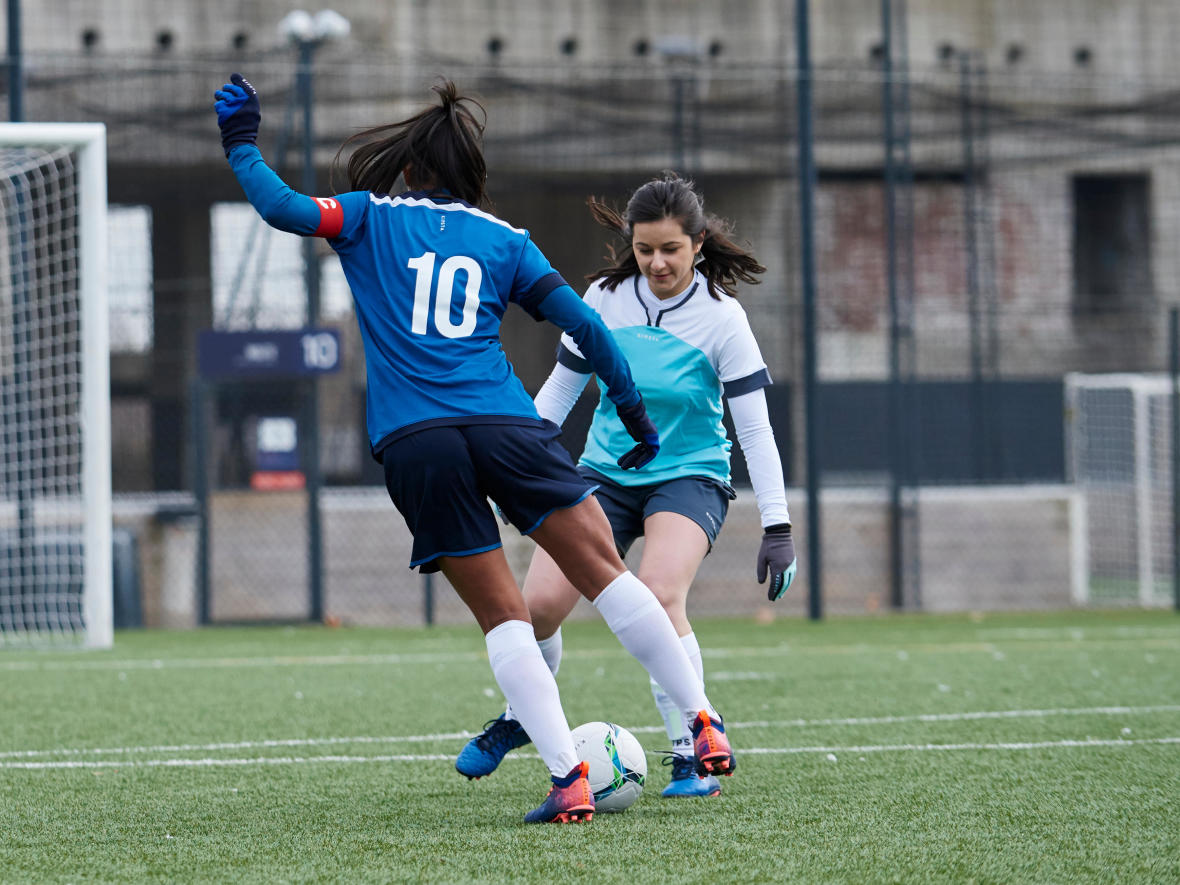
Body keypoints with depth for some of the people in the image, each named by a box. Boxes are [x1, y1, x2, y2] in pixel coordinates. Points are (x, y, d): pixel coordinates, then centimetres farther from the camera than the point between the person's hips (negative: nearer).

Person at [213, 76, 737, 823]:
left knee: (503, 616, 4)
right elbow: (584, 326, 12)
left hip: (412, 445, 0)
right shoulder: (504, 240, 16)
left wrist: (242, 145, 15)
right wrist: (636, 415, 18)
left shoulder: (372, 217, 13)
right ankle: (705, 726, 3)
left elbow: (284, 208, -1)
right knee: (608, 573, 6)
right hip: (505, 424, 0)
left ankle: (569, 779, -5)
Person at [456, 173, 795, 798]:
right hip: (606, 470, 3)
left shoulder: (721, 318, -14)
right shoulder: (605, 297, -6)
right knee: (540, 603, -11)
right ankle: (519, 719, 21)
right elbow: (559, 390, 7)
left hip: (690, 476, -3)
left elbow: (755, 428, -14)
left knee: (659, 598, -30)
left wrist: (777, 528, -18)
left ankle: (692, 758, -18)